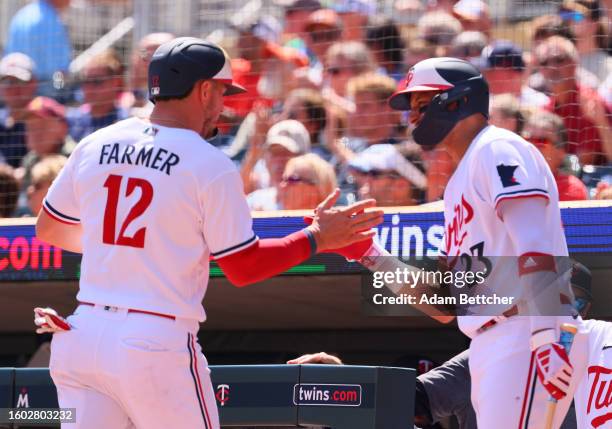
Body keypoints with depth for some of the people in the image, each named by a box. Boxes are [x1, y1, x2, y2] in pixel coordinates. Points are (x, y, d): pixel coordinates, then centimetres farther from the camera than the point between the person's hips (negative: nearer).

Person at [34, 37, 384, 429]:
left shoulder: (94, 147, 8)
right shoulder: (211, 167, -7)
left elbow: (48, 229, 19)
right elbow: (243, 268, -4)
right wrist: (316, 238, 7)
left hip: (82, 336, 5)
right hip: (159, 344, -5)